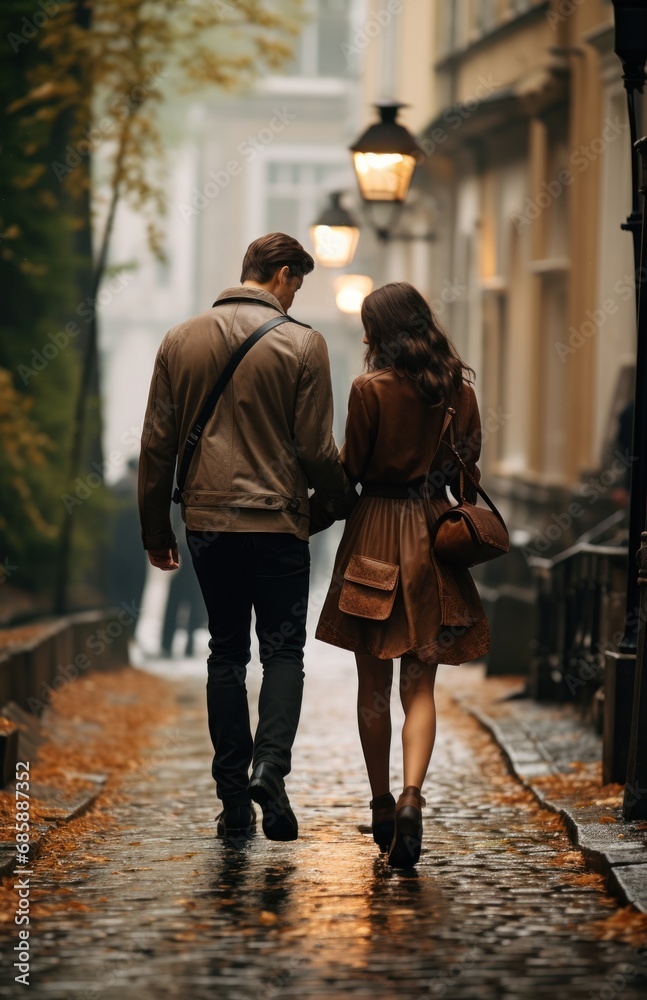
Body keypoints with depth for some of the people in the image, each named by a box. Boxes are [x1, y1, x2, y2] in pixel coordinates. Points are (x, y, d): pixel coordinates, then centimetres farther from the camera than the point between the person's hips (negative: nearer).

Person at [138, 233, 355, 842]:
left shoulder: (180, 341, 6)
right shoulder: (301, 343, -5)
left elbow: (157, 445, 8)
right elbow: (316, 449, -6)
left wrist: (156, 529, 15)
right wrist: (343, 503, 12)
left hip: (206, 520, 3)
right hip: (277, 519, -3)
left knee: (226, 653, 10)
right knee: (282, 650, 4)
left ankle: (233, 799, 8)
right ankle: (270, 766, -18)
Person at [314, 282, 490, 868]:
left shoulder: (372, 388, -10)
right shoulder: (459, 390, 3)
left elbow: (352, 468, -6)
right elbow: (468, 468, 8)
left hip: (376, 534, -3)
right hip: (434, 534, 3)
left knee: (373, 684, 10)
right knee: (420, 684, 1)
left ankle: (382, 808, 17)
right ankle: (412, 798, -20)